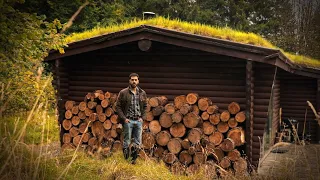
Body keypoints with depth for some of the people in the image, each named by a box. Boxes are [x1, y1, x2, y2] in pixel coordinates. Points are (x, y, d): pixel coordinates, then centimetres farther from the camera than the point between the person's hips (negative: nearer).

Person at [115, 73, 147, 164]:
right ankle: (125, 159, 13)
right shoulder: (123, 93, -4)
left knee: (137, 143, 5)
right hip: (128, 120, -3)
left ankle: (134, 159, 17)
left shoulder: (142, 93, 6)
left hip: (138, 121, 3)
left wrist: (141, 117, 4)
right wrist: (124, 118, -9)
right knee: (127, 142, 2)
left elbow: (145, 106, 16)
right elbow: (118, 106, -3)